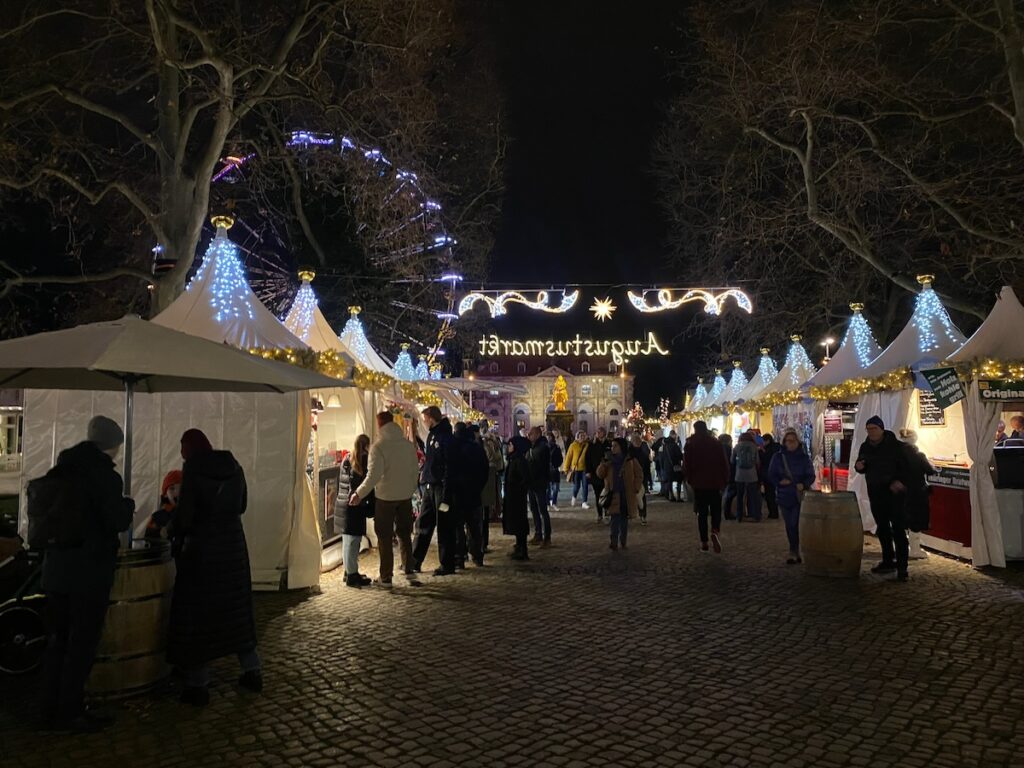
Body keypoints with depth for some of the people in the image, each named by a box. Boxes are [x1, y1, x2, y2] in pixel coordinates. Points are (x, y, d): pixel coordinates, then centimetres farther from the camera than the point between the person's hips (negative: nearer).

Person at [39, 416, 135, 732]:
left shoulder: (60, 469, 8)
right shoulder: (104, 475, -16)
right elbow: (118, 521, -18)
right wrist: (128, 505, 2)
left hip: (57, 567, 8)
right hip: (89, 570, -7)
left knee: (57, 640, 15)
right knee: (82, 643, 3)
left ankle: (51, 710, 24)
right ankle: (69, 713, 11)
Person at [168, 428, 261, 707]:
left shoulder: (193, 468, -12)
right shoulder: (234, 466, 4)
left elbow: (185, 511, -14)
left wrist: (177, 542, 2)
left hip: (202, 548, -5)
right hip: (233, 545, 6)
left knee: (197, 611, 5)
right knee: (236, 608, 17)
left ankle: (199, 685, 10)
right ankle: (252, 672, 23)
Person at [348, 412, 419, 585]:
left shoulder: (378, 446, -15)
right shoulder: (408, 444, 1)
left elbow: (373, 475, -21)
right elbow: (415, 470, 7)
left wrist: (359, 494, -13)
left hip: (385, 497, -5)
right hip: (405, 496, 5)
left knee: (385, 538, 5)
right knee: (404, 533, 20)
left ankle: (386, 576, 9)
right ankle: (408, 569, 28)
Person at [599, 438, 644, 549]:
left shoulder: (631, 460, 1)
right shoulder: (609, 460, 6)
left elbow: (639, 475, 4)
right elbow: (600, 474, 3)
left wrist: (636, 489, -5)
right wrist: (603, 464, -15)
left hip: (627, 495, 0)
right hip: (613, 494, 0)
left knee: (624, 519, 8)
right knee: (615, 518, -9)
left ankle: (623, 542, 16)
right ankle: (614, 542, -12)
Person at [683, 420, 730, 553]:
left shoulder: (690, 445, -3)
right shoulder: (716, 443, -2)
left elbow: (686, 465, -3)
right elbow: (724, 464, -2)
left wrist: (690, 479, 10)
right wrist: (725, 480, 6)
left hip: (698, 483, 0)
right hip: (715, 483, 0)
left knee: (702, 513, 7)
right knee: (716, 510, 9)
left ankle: (704, 542, 6)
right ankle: (715, 531, -18)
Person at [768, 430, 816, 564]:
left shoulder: (804, 457, 1)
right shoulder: (778, 457, 3)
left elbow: (811, 476, 1)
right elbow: (771, 475, 5)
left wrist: (804, 485, -18)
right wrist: (779, 482, -14)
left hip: (800, 496, -2)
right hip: (784, 496, 2)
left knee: (794, 524, -12)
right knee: (789, 526, 8)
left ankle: (794, 553, -2)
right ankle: (796, 553, 21)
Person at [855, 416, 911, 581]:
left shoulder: (894, 445, -9)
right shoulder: (865, 447, 8)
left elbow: (905, 466, -10)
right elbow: (863, 468, 19)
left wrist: (900, 481, -25)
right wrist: (859, 466, -4)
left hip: (894, 492, -6)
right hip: (875, 493, 6)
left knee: (898, 529, -7)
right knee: (882, 528, 14)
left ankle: (902, 566, -5)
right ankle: (888, 561, 25)